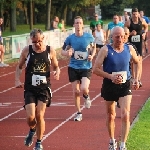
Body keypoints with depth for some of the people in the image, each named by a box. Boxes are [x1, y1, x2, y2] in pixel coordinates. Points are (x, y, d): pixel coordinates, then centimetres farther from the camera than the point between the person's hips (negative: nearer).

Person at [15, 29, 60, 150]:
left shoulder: (50, 51, -1)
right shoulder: (27, 50, -2)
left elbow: (56, 66, 11)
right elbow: (19, 67, 11)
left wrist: (57, 72, -12)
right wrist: (17, 80, -3)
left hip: (44, 88, 0)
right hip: (30, 89, 0)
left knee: (39, 116, -5)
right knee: (30, 117, -9)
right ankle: (32, 130, 28)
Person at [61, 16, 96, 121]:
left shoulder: (89, 37, -5)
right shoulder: (70, 38, -4)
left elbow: (94, 48, 11)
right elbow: (63, 51, 5)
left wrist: (92, 56, -8)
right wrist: (67, 53, -18)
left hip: (86, 67, -2)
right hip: (73, 68, 2)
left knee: (84, 88, -21)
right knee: (76, 91, 4)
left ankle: (87, 97, 17)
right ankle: (79, 113, 22)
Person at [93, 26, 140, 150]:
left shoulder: (129, 49, -2)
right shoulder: (106, 50, -12)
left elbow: (137, 63, 16)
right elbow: (95, 69, -14)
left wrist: (136, 79, 6)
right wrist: (111, 77, -24)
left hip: (125, 85, 1)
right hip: (109, 86, -1)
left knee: (125, 115, -13)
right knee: (111, 116, 14)